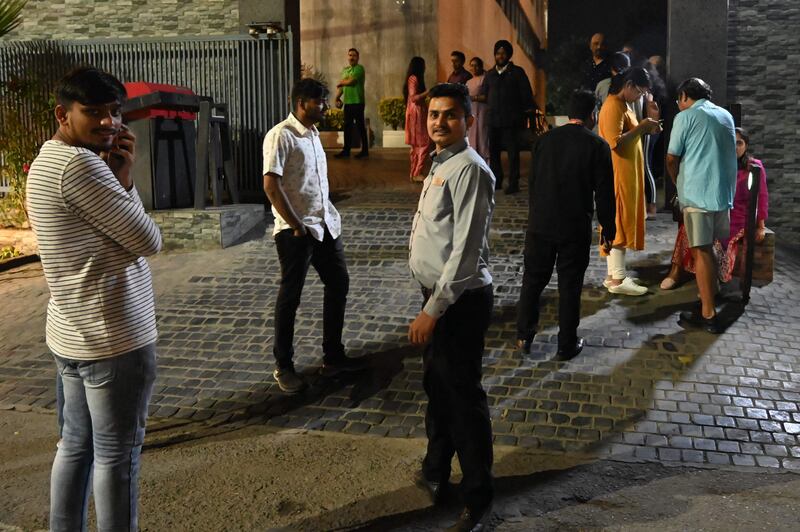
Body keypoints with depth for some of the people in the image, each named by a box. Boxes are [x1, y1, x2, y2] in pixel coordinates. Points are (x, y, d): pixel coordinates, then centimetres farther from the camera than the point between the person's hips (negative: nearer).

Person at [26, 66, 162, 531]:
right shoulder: (79, 164, -19)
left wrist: (116, 178, -2)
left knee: (77, 445, 19)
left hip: (74, 333, 10)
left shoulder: (48, 161, 13)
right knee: (117, 455, 3)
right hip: (114, 337, -10)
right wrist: (124, 180, -6)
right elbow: (149, 241, -17)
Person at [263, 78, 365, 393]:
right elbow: (271, 186, -19)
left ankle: (333, 357, 25)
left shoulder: (313, 134, 14)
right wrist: (297, 226, -17)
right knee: (290, 296, 1)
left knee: (338, 284, 12)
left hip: (325, 225, 9)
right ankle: (283, 367, 15)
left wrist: (329, 216, 10)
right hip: (296, 232, -8)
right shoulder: (281, 136, -12)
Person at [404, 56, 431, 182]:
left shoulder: (414, 78, 17)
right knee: (423, 143, -11)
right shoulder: (413, 78, -13)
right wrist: (429, 92, -20)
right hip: (417, 113, -11)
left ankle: (414, 173, 13)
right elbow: (413, 97, -20)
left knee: (417, 145, 11)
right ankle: (417, 174, -11)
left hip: (418, 112, 11)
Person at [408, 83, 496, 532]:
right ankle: (436, 472, 43)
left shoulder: (470, 170, -19)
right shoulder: (441, 164, 12)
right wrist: (432, 304, 16)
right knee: (437, 388, 22)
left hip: (460, 301, -10)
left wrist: (433, 310, -23)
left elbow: (467, 251, -24)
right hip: (438, 293, 10)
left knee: (464, 397, 3)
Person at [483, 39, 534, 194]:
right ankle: (496, 180, 19)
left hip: (512, 120, -4)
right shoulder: (490, 74, 15)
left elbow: (526, 94, 1)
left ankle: (513, 183, 0)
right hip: (493, 120, 4)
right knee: (493, 151, 7)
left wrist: (526, 112, -3)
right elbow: (485, 95, 22)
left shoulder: (517, 72, 3)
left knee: (513, 151, -4)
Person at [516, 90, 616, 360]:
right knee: (569, 287, 7)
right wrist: (608, 229, 4)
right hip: (576, 228, -3)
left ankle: (524, 337, 23)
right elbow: (604, 193, -7)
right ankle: (566, 345, 17)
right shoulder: (597, 146, -8)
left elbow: (532, 182, 9)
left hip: (540, 224, 3)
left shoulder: (545, 140, 2)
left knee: (533, 281, 14)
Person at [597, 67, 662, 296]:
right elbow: (616, 142, -26)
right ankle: (618, 280, -4)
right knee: (619, 224, -8)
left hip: (627, 174, 10)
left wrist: (643, 129, 8)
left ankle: (613, 274, 17)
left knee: (620, 223, 11)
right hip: (618, 175, -10)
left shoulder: (622, 105, 16)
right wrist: (641, 127, -21)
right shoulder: (613, 106, -16)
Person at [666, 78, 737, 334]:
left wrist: (679, 185, 14)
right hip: (724, 192, 7)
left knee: (701, 252, -4)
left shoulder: (685, 117, -5)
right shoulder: (726, 116, 14)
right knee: (710, 249, 16)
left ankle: (708, 314, -2)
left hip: (698, 194, -6)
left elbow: (671, 160, -3)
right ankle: (709, 299, 25)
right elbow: (724, 154, 18)